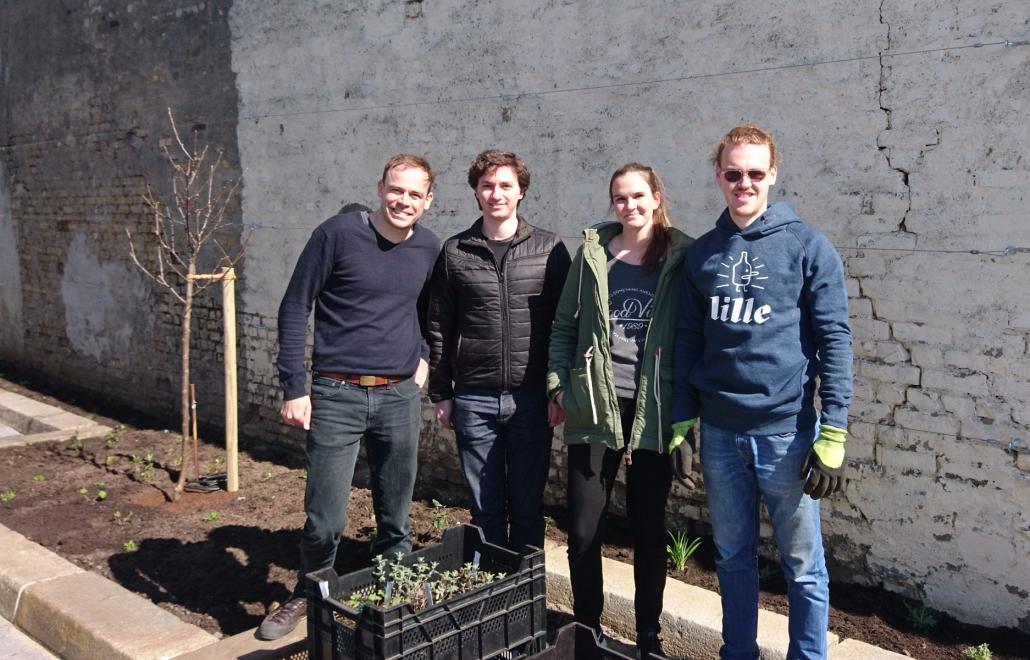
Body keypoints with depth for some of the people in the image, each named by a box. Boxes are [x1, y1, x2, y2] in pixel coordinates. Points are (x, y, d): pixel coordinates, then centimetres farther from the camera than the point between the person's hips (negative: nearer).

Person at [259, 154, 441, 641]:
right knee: (325, 521, 2)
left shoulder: (429, 249, 5)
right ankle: (308, 596, 30)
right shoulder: (338, 234, -7)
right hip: (337, 396, -3)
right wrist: (294, 388, -9)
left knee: (395, 521, 11)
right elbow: (294, 308, -5)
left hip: (400, 398, 3)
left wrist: (424, 355, 6)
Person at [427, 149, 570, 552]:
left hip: (532, 398, -1)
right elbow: (439, 328, 7)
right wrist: (441, 394, 6)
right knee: (485, 507, 10)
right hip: (473, 399, 1)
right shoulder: (455, 252, 5)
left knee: (528, 504, 9)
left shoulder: (549, 249, 2)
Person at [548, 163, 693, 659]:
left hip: (653, 411, -1)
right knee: (582, 529, 4)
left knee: (649, 528, 10)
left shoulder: (680, 258, 2)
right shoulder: (593, 254, 6)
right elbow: (564, 325, 9)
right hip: (594, 408, 1)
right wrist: (559, 384, 0)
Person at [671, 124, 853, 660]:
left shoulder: (807, 246, -4)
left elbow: (835, 340, -6)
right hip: (720, 433, 4)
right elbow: (689, 342, 10)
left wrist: (832, 436, -11)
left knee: (802, 565, 9)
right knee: (732, 555, 17)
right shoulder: (702, 254, 7)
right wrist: (681, 422, 6)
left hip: (788, 430, -3)